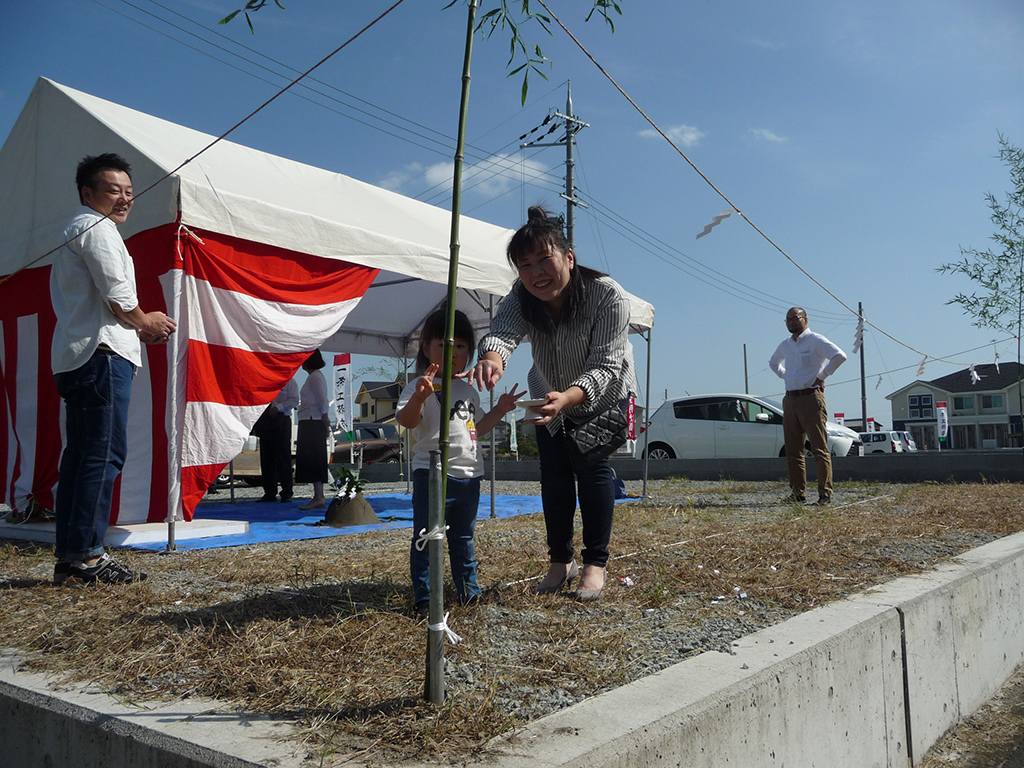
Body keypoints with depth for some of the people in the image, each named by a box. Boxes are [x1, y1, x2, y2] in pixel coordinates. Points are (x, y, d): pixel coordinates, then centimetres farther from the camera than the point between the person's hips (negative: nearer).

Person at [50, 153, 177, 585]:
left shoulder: (75, 231, 29)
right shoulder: (96, 226, -4)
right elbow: (116, 294, -14)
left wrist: (137, 329, 18)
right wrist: (145, 322, 4)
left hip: (75, 356, 11)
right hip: (102, 353, -11)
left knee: (81, 454, 9)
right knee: (104, 454, -11)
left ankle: (68, 558, 13)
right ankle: (85, 555, -10)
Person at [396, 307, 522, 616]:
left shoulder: (469, 391, 16)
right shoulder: (422, 386, -8)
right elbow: (406, 420, -24)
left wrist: (499, 410, 17)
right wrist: (419, 396, -41)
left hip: (469, 476, 7)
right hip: (432, 475, -7)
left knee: (463, 537, 18)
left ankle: (468, 589, 30)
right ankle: (423, 597, 8)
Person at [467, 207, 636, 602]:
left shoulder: (609, 296, -35)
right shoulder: (522, 298, -25)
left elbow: (605, 367, -42)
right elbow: (503, 329, -45)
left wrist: (568, 397, -62)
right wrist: (492, 355, -71)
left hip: (603, 395, -3)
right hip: (550, 395, 4)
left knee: (593, 467, -13)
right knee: (553, 473, 3)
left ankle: (595, 564, -2)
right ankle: (561, 561, 16)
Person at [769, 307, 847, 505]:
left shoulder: (815, 340, -4)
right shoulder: (785, 344, 16)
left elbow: (840, 356, -16)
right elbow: (774, 362, 36)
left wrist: (822, 375, -11)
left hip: (810, 398, -7)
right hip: (790, 400, 7)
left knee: (819, 448, -6)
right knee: (793, 450, 6)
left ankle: (825, 493, -4)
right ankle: (798, 492, 12)